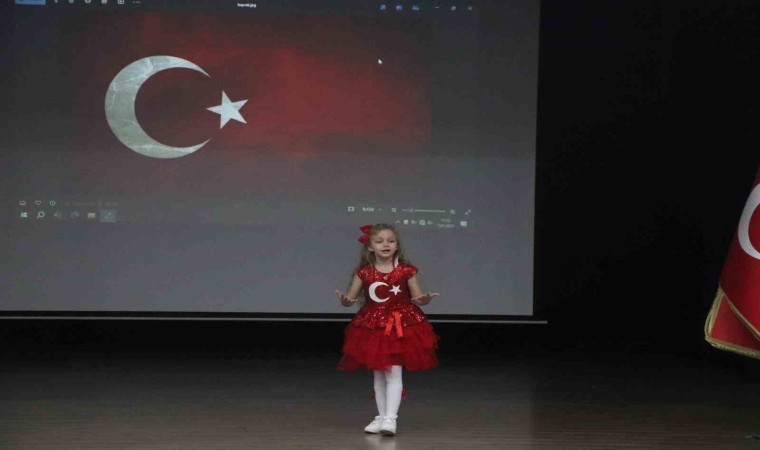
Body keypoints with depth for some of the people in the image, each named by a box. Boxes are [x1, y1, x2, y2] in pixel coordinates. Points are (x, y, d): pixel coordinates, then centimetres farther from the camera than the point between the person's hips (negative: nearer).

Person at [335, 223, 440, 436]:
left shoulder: (406, 270, -5)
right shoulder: (364, 272, -3)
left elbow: (416, 297, 1)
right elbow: (351, 298, 1)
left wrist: (424, 299, -21)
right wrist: (344, 300, -22)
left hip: (401, 325, -2)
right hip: (372, 326, 2)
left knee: (393, 374, -8)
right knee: (378, 375, 10)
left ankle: (390, 418, -7)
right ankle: (381, 416, 21)